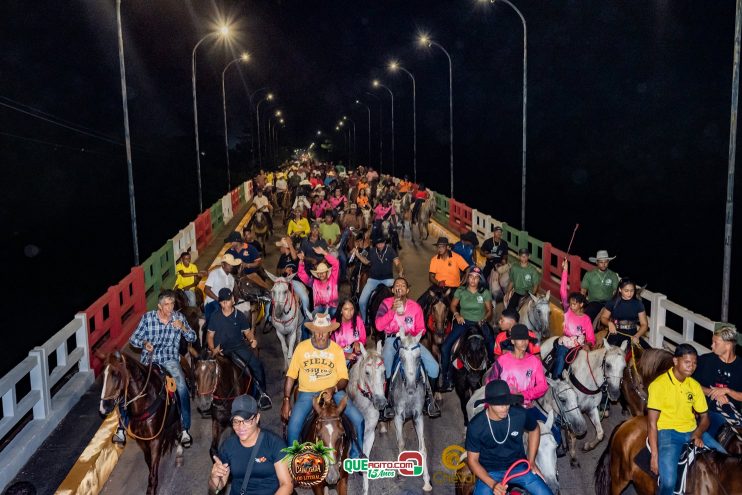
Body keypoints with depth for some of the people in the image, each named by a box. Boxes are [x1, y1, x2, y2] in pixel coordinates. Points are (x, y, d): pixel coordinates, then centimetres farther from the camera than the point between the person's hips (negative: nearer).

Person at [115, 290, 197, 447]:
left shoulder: (179, 317, 2)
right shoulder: (147, 317, -1)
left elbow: (192, 338, 6)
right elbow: (133, 339, 3)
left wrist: (183, 328, -14)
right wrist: (144, 343, -19)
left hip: (170, 359, -1)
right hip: (148, 359, 1)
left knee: (182, 387, -26)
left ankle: (185, 429, -17)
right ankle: (122, 428, 6)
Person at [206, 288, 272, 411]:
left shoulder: (240, 316, 9)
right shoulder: (215, 317, 9)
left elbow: (247, 332, 10)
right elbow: (210, 335, 11)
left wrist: (252, 339, -12)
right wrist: (212, 348, -7)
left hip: (238, 346, 0)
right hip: (222, 349, 0)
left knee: (257, 365, -16)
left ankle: (261, 394, -1)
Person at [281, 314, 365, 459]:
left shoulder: (337, 349, -3)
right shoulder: (302, 347, -4)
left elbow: (344, 378, -2)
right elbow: (291, 376, 2)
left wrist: (333, 389, -23)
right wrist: (286, 401, -4)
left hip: (333, 391, 1)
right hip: (307, 392, -1)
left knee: (358, 419, -15)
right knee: (293, 426, -23)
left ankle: (356, 455, 11)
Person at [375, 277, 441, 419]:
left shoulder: (415, 306, 8)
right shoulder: (386, 303, 2)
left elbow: (420, 329, 6)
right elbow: (379, 326, -10)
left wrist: (415, 336, -16)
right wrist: (392, 310, -21)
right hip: (392, 339, -2)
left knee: (434, 367, -15)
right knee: (385, 369, -30)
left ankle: (429, 398, 8)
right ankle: (388, 401, -8)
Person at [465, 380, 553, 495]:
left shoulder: (519, 415, -14)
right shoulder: (476, 426, -19)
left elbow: (534, 430, 9)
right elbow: (472, 460, -9)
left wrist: (531, 461, 6)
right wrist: (492, 484, -21)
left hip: (519, 467, 2)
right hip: (490, 472, -2)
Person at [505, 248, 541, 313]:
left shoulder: (533, 270, -9)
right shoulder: (514, 268, 0)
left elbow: (535, 285, -4)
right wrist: (507, 293, 6)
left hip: (528, 294, -2)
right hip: (517, 293, 2)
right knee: (510, 308, -14)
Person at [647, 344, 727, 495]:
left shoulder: (695, 385, 8)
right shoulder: (659, 384, -9)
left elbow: (704, 416, 16)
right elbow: (652, 423, -11)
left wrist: (698, 433, -8)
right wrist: (654, 455, -17)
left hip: (692, 431, 6)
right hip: (668, 432, -6)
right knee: (668, 482, -25)